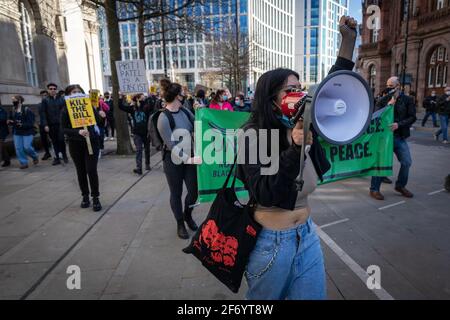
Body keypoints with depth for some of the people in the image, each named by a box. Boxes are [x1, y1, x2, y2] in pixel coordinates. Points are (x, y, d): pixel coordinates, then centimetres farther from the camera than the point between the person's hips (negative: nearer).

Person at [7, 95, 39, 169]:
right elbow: (11, 120, 19)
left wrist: (22, 125, -28)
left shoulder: (27, 110, -11)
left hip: (27, 132, -5)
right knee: (18, 148, 1)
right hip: (17, 133, 6)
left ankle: (35, 157, 20)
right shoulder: (13, 111, 6)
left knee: (27, 147, -9)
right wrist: (10, 122, -4)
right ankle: (24, 163, 10)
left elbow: (31, 123, -14)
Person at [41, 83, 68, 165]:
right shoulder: (45, 100, 6)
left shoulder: (61, 99, 6)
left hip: (60, 123, -1)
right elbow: (43, 113, 1)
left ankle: (64, 155, 11)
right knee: (54, 142, 6)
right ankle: (57, 158, 14)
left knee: (61, 140, -9)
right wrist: (45, 125, -8)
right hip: (51, 125, 1)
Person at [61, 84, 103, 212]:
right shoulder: (66, 110, -1)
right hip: (75, 144, 1)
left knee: (91, 170, -7)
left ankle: (95, 198, 3)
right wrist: (78, 132, -23)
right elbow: (64, 129, -7)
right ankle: (85, 196, 23)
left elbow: (98, 120, -8)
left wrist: (92, 108, -18)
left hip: (91, 141, -1)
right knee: (81, 171, 9)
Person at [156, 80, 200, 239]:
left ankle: (188, 215, 38)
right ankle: (180, 224, 30)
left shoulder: (185, 111, 0)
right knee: (176, 193, 10)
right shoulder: (164, 118, -18)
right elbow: (171, 145, -21)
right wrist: (187, 159, -29)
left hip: (189, 156, 5)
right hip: (173, 159, -5)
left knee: (194, 191, 8)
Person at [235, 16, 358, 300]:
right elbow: (264, 195, -27)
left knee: (313, 295, 16)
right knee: (266, 299, 18)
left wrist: (349, 40, 5)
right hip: (271, 240, -5)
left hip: (307, 234, 5)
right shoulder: (252, 136, -19)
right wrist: (295, 149, -36)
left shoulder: (302, 125, -2)